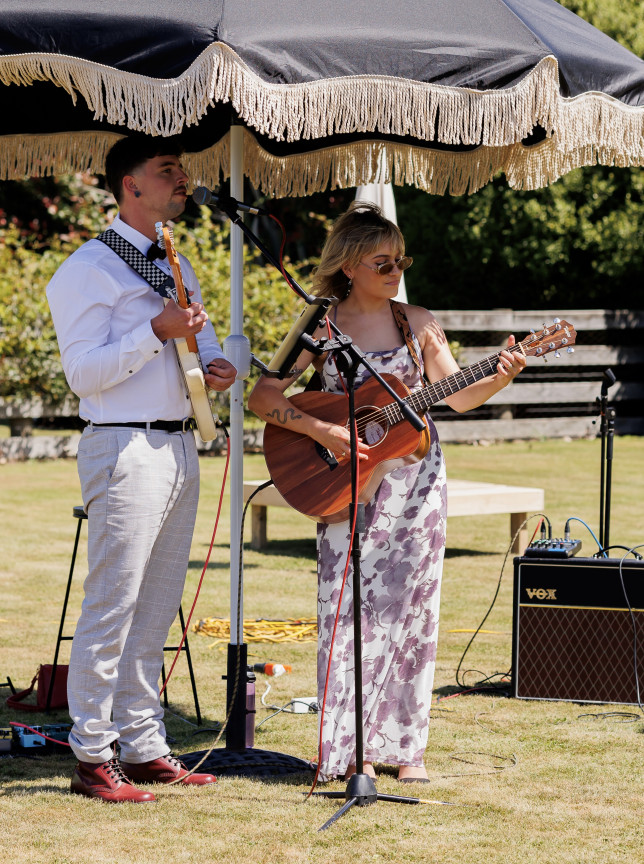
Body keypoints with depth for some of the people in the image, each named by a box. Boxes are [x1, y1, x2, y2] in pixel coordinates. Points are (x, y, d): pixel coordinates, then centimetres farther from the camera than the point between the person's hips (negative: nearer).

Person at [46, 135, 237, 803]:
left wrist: (215, 366, 4)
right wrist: (157, 332, -22)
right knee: (112, 607, -8)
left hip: (180, 446, 8)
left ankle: (144, 748, 16)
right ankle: (92, 759, -4)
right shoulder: (90, 268, -6)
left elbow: (200, 339, 27)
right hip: (125, 448, -8)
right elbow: (83, 372, -13)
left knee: (156, 611, 10)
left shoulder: (175, 265, 19)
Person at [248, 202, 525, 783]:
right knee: (349, 607, -5)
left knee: (410, 606, 2)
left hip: (414, 482, 2)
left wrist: (499, 378, -13)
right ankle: (353, 745, 1)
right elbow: (263, 395, -5)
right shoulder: (321, 327, 0)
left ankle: (405, 745, 9)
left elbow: (458, 396, 6)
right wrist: (322, 431, -17)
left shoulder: (417, 323, 6)